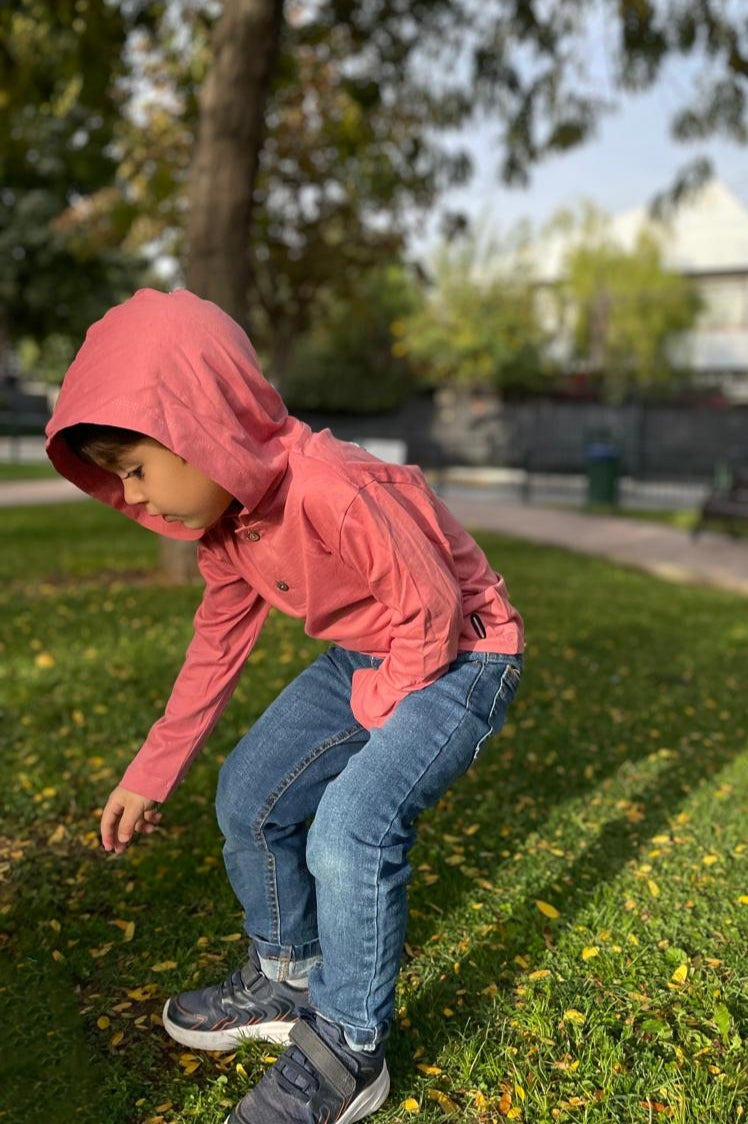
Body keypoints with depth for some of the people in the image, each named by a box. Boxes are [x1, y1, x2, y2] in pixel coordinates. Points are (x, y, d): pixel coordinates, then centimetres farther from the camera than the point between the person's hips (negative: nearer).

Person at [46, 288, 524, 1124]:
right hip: (362, 657, 9)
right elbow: (219, 640, 6)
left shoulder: (334, 488, -34)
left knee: (352, 822, -25)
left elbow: (432, 605, -26)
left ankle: (346, 1055, -1)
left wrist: (376, 714, -11)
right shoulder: (223, 512, -4)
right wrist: (151, 772, 10)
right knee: (249, 793, 6)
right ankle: (288, 978, 29)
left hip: (460, 655, -8)